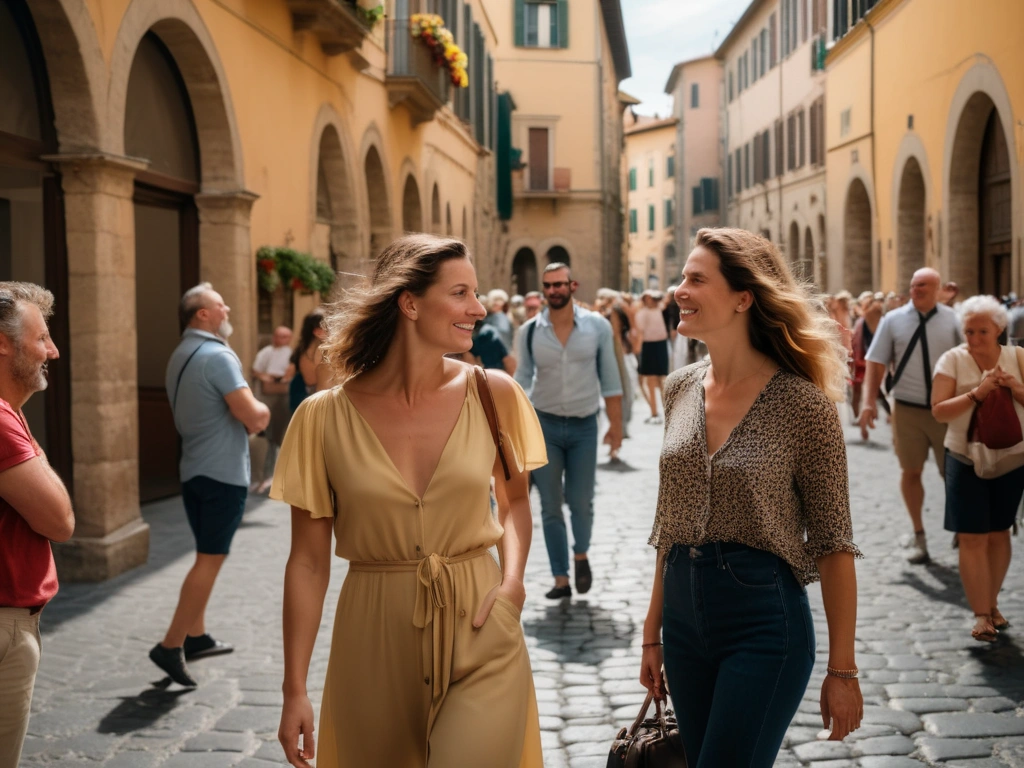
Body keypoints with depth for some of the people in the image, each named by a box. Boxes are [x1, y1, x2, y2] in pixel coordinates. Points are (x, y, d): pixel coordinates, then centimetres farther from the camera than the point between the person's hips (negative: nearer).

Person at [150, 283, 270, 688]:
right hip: (223, 472, -9)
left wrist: (249, 417, 6)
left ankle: (196, 636, 24)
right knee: (210, 560, -5)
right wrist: (262, 409, -1)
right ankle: (171, 645, -5)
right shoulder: (218, 356, -17)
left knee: (206, 557, 18)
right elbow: (253, 416, -23)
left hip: (193, 469, 9)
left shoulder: (180, 356, 12)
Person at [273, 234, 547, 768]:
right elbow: (308, 563, -1)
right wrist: (294, 690, -2)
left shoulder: (491, 394, -2)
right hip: (374, 648, 0)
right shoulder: (325, 417, -6)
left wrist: (512, 579, -3)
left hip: (480, 644, 0)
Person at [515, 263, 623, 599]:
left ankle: (581, 556, 33)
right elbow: (523, 377, 6)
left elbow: (609, 378, 0)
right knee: (550, 507, 4)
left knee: (581, 502, 3)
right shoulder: (530, 330, -3)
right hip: (544, 424, 1)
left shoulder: (597, 326, -5)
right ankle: (561, 579, 14)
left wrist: (616, 425, 0)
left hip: (584, 426, -1)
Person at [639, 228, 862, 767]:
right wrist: (653, 631, 11)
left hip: (764, 624, -6)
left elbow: (833, 544, -9)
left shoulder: (802, 403, -13)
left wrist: (842, 671, -8)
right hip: (685, 618, 6)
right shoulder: (680, 390, 4)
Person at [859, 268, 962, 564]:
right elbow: (876, 362, 0)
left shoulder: (953, 320, -1)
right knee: (910, 472, 9)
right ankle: (918, 535, 24)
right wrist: (869, 402, -7)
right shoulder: (893, 320, 0)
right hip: (907, 409, 1)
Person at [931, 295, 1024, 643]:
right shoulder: (953, 360, -7)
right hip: (966, 460, -2)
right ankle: (981, 615, 1)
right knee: (973, 538, -5)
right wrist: (977, 394, -25)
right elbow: (939, 411, -14)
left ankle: (991, 605, 23)